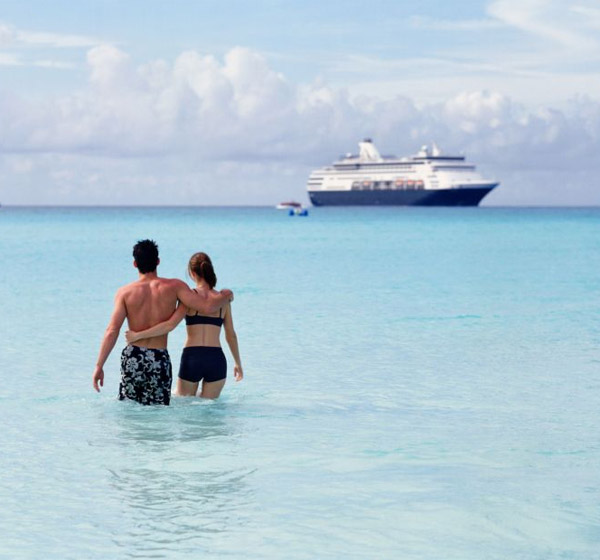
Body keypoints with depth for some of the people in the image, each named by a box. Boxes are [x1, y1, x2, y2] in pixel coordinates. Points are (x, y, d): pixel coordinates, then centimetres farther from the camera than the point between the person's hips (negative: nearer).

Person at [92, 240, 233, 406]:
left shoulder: (125, 292, 0)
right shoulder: (174, 286, -1)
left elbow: (112, 331, -7)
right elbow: (207, 306, -4)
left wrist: (99, 366, -4)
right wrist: (226, 296, 17)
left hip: (132, 357, 1)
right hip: (160, 360, 0)